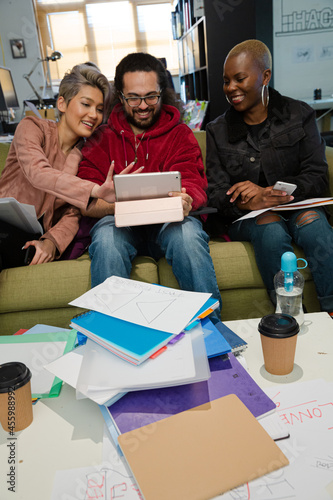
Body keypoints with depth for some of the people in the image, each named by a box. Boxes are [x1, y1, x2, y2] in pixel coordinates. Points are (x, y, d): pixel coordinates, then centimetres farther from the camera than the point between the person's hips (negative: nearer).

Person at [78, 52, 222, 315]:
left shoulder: (180, 134, 13)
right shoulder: (102, 138, 11)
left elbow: (193, 185, -1)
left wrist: (183, 201, -28)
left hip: (168, 224, 0)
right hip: (120, 223, 0)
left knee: (188, 231, -33)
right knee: (107, 235, -33)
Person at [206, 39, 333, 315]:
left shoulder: (299, 115, 7)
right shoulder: (218, 131, 9)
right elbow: (216, 192, 0)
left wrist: (267, 191, -20)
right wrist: (250, 202, -23)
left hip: (296, 207, 1)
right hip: (245, 217, 0)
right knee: (271, 227, -33)